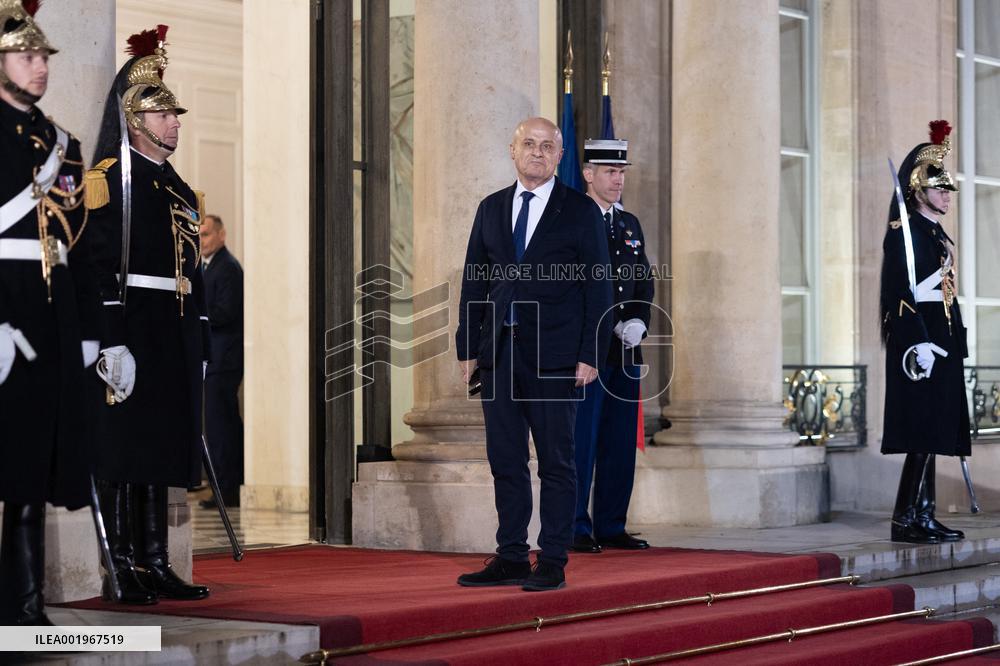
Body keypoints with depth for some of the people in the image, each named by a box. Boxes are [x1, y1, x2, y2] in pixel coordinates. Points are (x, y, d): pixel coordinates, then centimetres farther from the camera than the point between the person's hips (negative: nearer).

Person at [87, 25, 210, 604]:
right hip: (134, 332, -8)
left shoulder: (182, 191, 19)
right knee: (126, 452, -5)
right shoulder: (113, 178, -6)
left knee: (162, 451, 9)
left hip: (178, 337, 8)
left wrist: (201, 349, 17)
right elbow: (102, 267, -14)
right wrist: (113, 343, -21)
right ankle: (123, 570, -2)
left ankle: (156, 566, 13)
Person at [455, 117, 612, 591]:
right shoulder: (491, 209, 13)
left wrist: (589, 355, -9)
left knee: (555, 462, 0)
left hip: (554, 356, -4)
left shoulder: (580, 211, 1)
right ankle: (511, 559, 13)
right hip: (499, 353, 4)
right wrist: (467, 348, 6)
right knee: (505, 460, 7)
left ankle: (552, 564, 4)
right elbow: (474, 281, 13)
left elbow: (597, 286, -2)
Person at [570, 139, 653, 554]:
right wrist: (612, 327, -14)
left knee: (621, 443, 7)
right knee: (582, 440, -6)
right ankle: (578, 529, -2)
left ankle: (611, 527, 12)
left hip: (625, 350, 7)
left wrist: (638, 323, -1)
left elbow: (644, 282, 18)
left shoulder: (630, 225, 18)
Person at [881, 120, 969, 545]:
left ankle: (922, 515, 11)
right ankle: (907, 518, -10)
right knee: (923, 432, -12)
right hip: (918, 345, -10)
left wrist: (954, 346, 20)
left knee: (931, 433, 8)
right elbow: (898, 293, -18)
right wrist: (919, 344, -24)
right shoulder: (904, 232, -9)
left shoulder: (938, 235, 20)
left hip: (940, 343, 10)